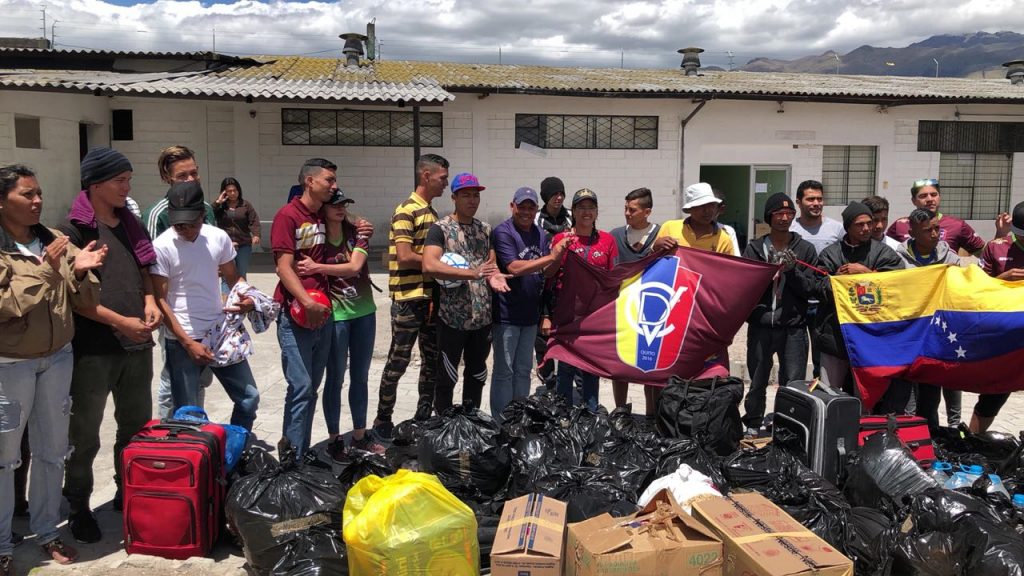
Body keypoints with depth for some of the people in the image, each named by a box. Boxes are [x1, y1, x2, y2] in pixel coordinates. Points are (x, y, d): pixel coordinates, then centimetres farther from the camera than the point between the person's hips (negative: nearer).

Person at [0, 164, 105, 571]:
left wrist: (79, 273, -15)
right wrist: (45, 269, -24)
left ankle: (47, 531, 31)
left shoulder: (56, 241, 4)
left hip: (57, 358, 5)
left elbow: (84, 303, 4)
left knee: (52, 450, 15)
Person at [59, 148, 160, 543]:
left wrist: (149, 301, 0)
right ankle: (78, 508, 24)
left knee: (137, 427, 16)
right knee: (84, 436, 7)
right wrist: (120, 321, -17)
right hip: (93, 349, -6)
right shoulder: (73, 230, -9)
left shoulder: (132, 225, 10)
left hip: (137, 345, 6)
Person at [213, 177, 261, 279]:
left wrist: (256, 235, -18)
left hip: (243, 245, 1)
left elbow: (254, 221, -2)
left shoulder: (245, 205, 5)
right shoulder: (220, 206, 5)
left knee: (241, 274, 8)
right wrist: (217, 202, -13)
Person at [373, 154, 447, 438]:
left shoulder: (431, 213, 13)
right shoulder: (406, 211, -12)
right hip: (408, 299, -8)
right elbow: (405, 257, -21)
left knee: (432, 359, 14)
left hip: (431, 297, 8)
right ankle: (383, 420, 15)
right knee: (398, 362, 2)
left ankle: (424, 415, 27)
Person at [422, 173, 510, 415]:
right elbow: (429, 265, -24)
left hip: (482, 317, 6)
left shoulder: (485, 229, 11)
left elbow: (492, 264, 12)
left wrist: (493, 277, -13)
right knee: (447, 377, 5)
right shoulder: (441, 228, -9)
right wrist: (472, 273, -30)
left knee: (477, 375, 17)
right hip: (452, 318, -6)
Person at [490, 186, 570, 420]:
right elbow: (514, 268, -22)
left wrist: (559, 255, -10)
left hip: (531, 313, 7)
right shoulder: (503, 232, -11)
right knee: (504, 371, 1)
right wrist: (550, 257, -23)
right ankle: (500, 422, 10)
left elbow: (546, 272, 10)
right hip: (507, 314, -7)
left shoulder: (541, 234, 10)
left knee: (524, 370, 15)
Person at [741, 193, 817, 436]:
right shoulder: (754, 248, 7)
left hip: (793, 328, 0)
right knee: (757, 382, 9)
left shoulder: (805, 249, 7)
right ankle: (753, 425, 24)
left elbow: (809, 288, 3)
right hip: (760, 326, 0)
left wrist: (792, 270, -11)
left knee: (794, 384, -2)